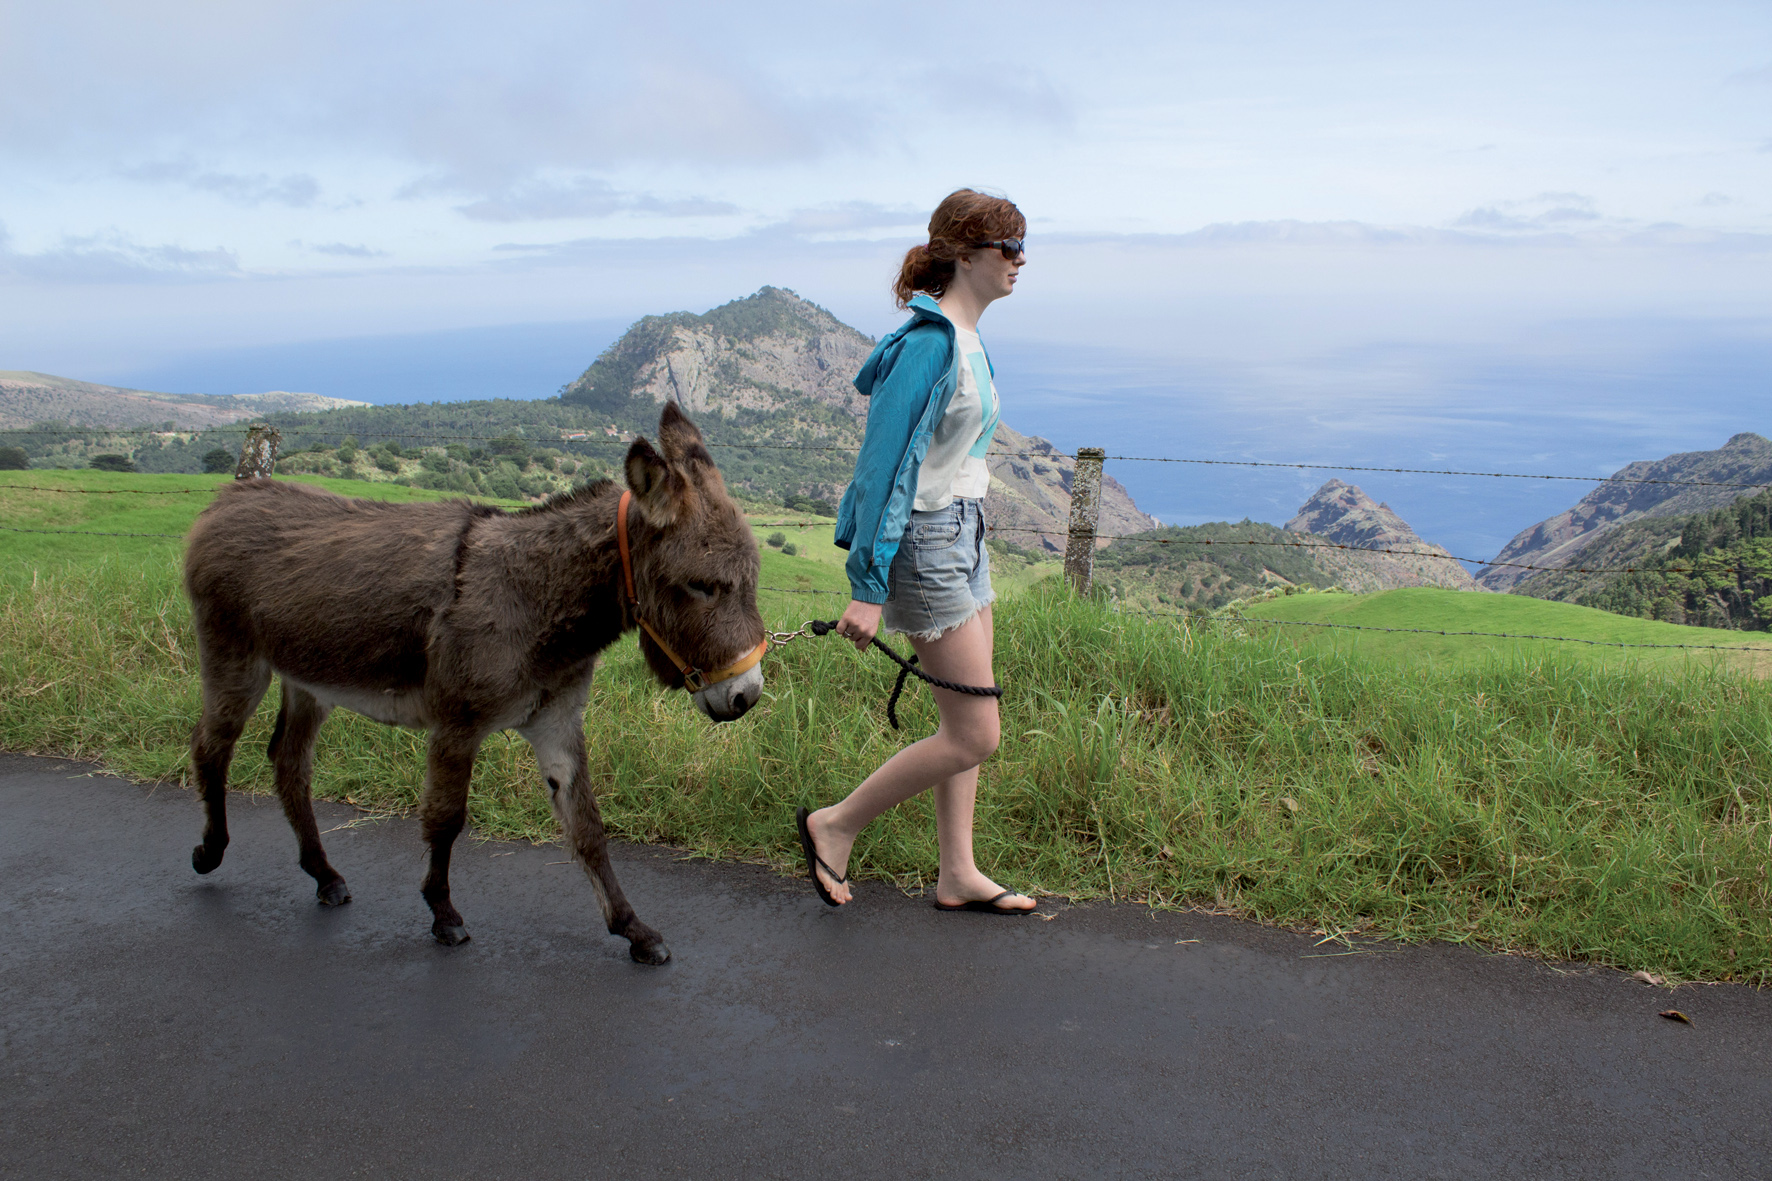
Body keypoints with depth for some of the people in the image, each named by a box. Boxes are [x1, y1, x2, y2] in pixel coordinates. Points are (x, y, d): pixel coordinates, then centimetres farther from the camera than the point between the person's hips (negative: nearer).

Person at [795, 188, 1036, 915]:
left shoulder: (965, 338, 11)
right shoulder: (929, 343, -19)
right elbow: (885, 464, -21)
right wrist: (868, 588, -22)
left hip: (961, 536, 10)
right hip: (925, 545, -10)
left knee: (965, 724, 15)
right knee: (973, 736, -4)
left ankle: (958, 875, 26)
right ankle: (836, 826, 12)